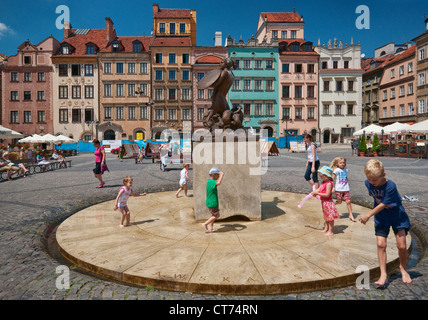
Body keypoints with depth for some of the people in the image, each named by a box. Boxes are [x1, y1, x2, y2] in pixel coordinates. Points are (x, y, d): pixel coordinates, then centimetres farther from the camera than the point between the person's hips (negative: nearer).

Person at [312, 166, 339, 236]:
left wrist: (318, 193, -24)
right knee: (326, 217, 22)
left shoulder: (329, 183, -22)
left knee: (330, 217, 3)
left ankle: (330, 231, 12)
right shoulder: (323, 182, 7)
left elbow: (327, 194, -25)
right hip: (323, 202, 10)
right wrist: (315, 192, -10)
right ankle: (326, 228, 36)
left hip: (328, 202, -10)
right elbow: (319, 189, 10)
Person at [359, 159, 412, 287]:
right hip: (381, 217, 3)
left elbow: (383, 205, -23)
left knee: (401, 245, -1)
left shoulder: (390, 186, -28)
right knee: (381, 244, -7)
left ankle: (403, 269, 28)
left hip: (397, 216, -3)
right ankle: (383, 274, 2)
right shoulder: (368, 183, -11)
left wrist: (368, 215, -19)